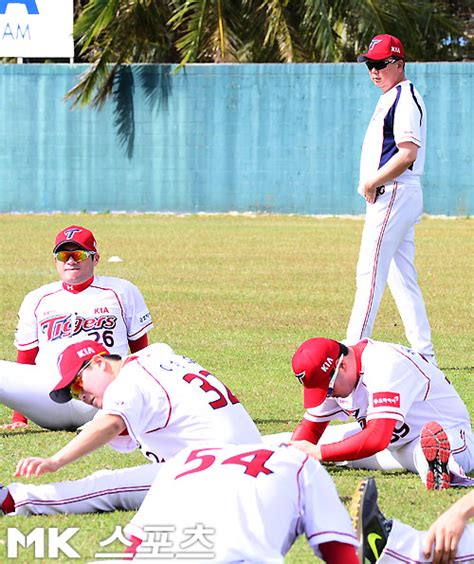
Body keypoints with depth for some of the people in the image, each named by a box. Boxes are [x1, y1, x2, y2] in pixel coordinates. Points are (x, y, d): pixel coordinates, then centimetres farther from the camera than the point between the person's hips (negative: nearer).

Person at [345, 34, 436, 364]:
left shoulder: (405, 98, -12)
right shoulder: (391, 98, 20)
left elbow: (408, 153, -22)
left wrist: (373, 183, -17)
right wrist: (374, 186, 12)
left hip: (394, 196, -11)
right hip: (394, 197, 11)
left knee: (370, 273, -13)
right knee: (402, 277, 10)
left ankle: (354, 349, -15)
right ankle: (424, 355, 11)